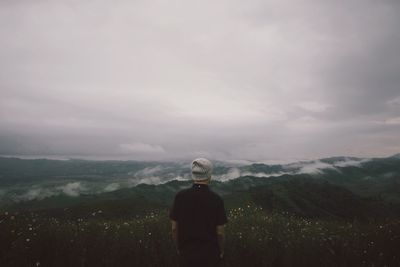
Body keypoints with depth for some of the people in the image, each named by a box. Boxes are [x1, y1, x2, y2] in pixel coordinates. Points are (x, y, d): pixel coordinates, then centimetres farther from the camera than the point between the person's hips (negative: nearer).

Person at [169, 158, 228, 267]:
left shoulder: (180, 196, -14)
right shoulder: (216, 199, -17)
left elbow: (174, 228, -6)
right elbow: (220, 232, -11)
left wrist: (178, 248, 10)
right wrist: (221, 251, 7)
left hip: (187, 253, 1)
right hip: (210, 254, -1)